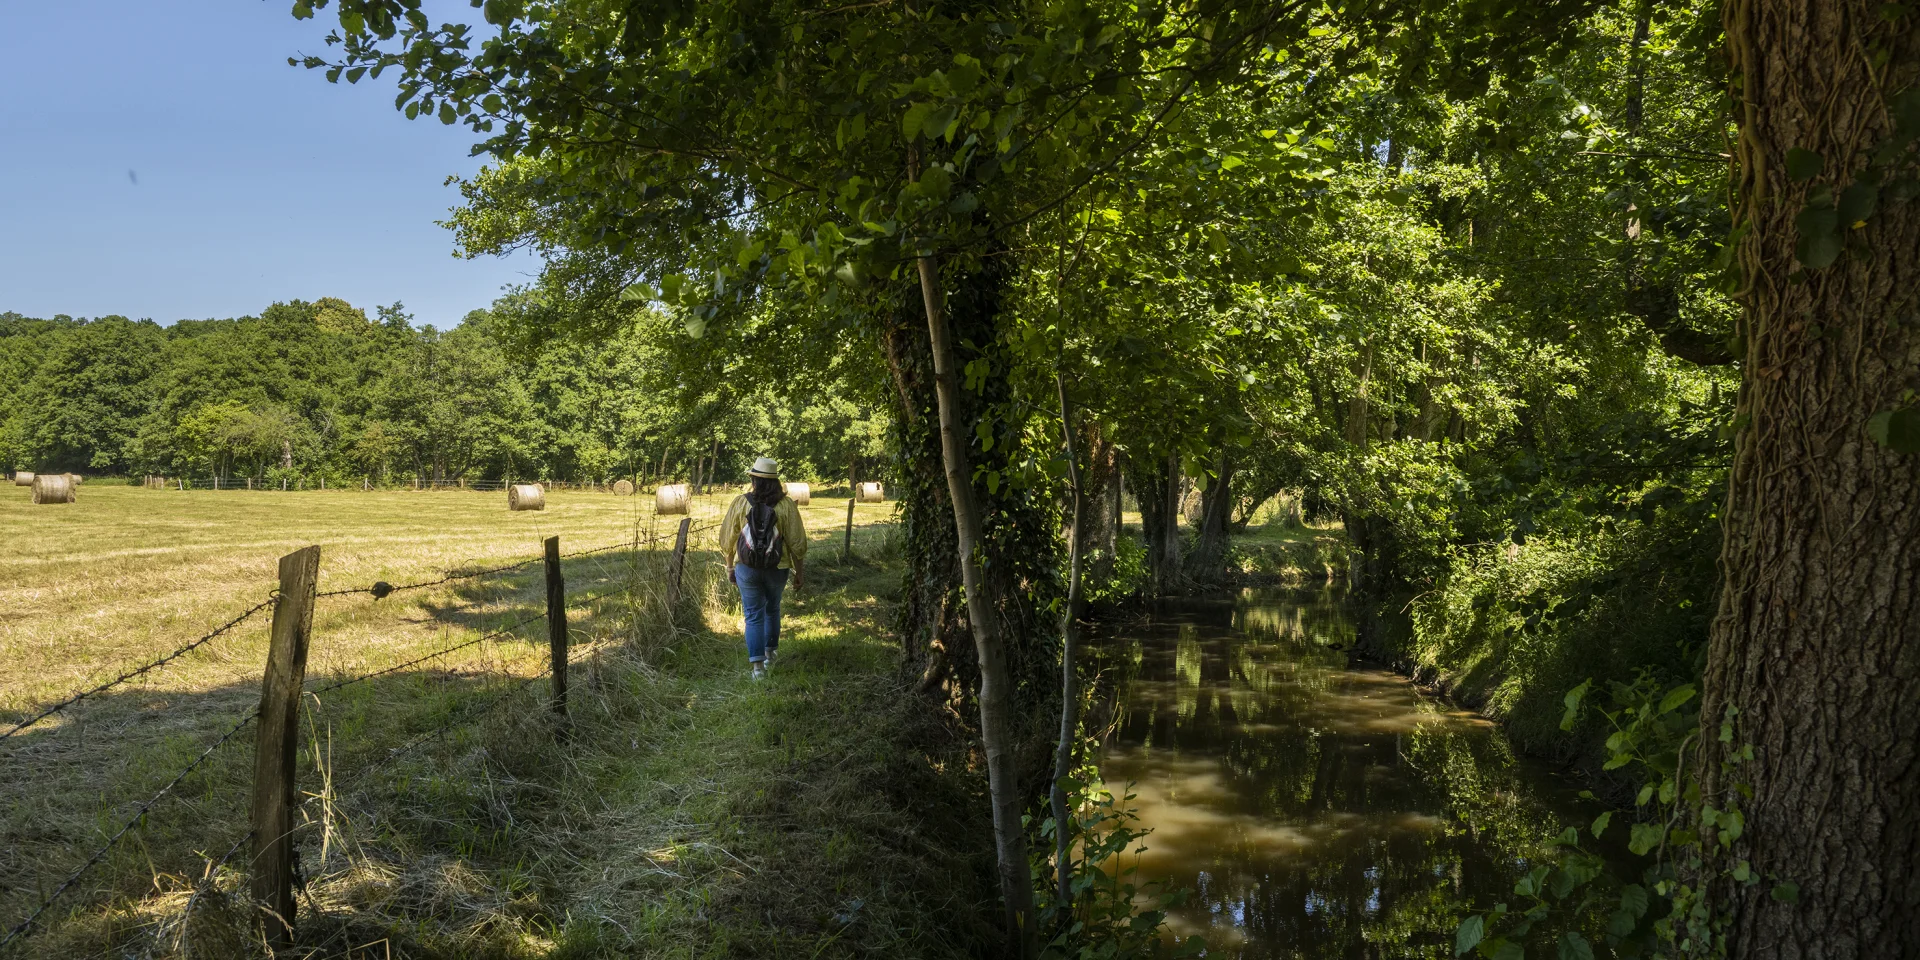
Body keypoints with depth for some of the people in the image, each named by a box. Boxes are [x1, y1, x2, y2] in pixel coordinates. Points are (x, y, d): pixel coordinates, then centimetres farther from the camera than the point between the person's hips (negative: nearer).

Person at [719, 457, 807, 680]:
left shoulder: (740, 502, -7)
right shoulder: (786, 505, -8)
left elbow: (727, 538, 0)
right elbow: (797, 542, -6)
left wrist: (729, 566, 14)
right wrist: (800, 572, 5)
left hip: (747, 568, -1)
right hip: (777, 569, 1)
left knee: (754, 615, 6)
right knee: (772, 610, 24)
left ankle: (758, 665, -3)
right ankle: (770, 653, 37)